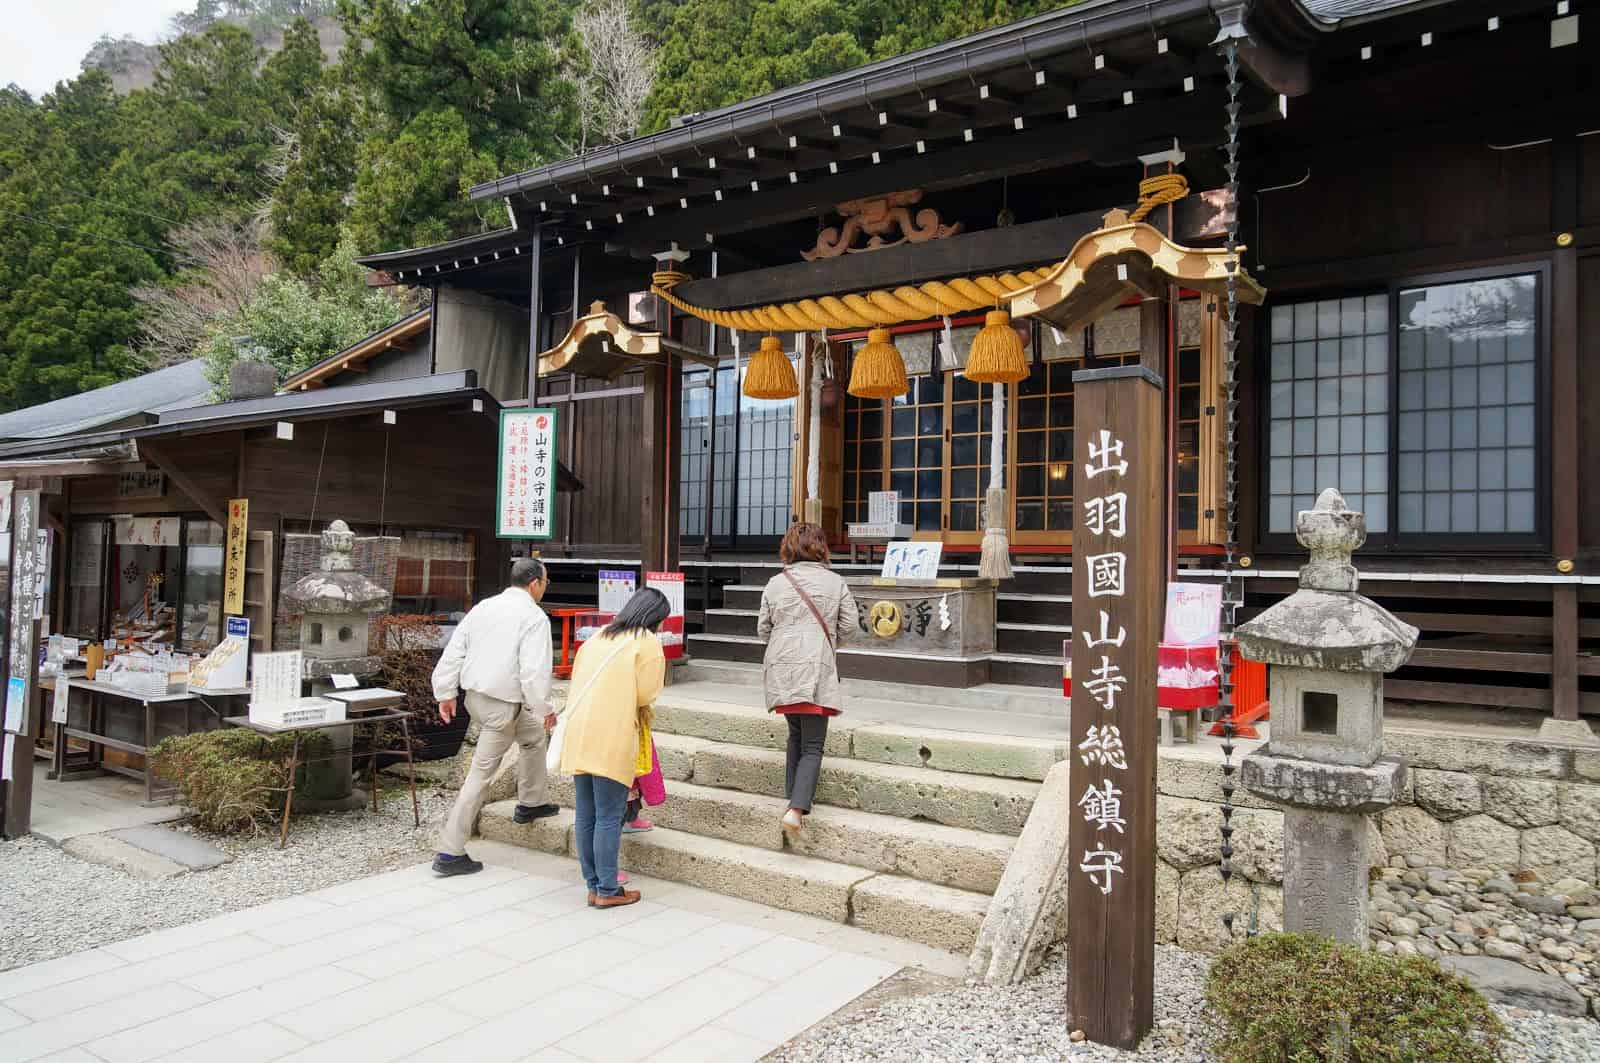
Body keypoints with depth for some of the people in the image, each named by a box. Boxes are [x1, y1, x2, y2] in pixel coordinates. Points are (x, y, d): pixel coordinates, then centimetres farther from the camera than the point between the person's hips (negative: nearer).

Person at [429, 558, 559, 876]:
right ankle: (450, 853, 2)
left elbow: (454, 651, 7)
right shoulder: (534, 617, -15)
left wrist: (445, 693, 13)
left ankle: (532, 803, 40)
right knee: (481, 775, -2)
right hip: (502, 706, -9)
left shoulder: (483, 607, 7)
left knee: (535, 734, 28)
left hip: (475, 695, 9)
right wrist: (544, 708, -12)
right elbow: (534, 670, -22)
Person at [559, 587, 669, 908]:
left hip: (579, 736, 6)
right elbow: (646, 694, -8)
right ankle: (607, 891, 7)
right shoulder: (648, 642, -3)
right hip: (611, 740, -6)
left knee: (586, 815, 11)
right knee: (609, 817, 1)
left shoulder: (598, 637, 15)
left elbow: (577, 680, 16)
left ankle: (594, 885, 20)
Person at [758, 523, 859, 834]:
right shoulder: (835, 582, 1)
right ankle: (797, 808, -17)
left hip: (781, 668, 3)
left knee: (795, 734, 23)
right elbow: (849, 624, 3)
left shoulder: (775, 583, 6)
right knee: (812, 745, -1)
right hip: (817, 669, -3)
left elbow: (763, 628, 11)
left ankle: (793, 797, 23)